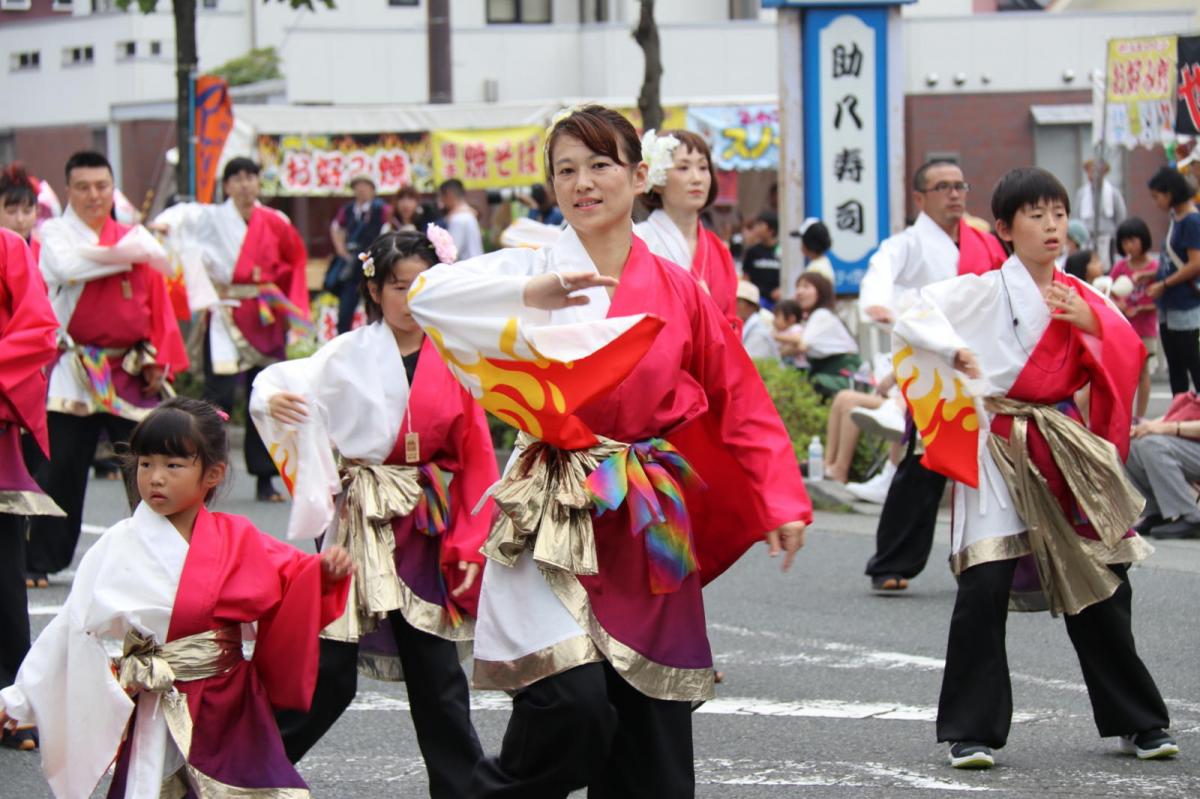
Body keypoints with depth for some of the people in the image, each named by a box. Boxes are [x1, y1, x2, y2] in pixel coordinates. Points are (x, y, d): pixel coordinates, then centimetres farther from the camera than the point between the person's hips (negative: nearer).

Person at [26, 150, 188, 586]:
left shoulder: (135, 236, 10)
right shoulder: (55, 232, 1)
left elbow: (159, 305, 9)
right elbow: (69, 266, -22)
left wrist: (160, 361, -2)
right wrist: (125, 255, -14)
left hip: (132, 371, 3)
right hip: (74, 368, -3)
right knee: (61, 469, -3)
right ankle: (41, 559, 4)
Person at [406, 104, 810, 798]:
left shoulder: (677, 291, 7)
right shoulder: (534, 271, -1)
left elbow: (740, 402, 12)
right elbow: (430, 295, -19)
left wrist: (782, 501, 6)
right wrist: (534, 293, -31)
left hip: (648, 527, 3)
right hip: (555, 522, -3)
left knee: (651, 729, 5)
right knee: (572, 704, -20)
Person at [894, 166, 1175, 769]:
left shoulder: (1078, 296, 12)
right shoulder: (986, 290, -4)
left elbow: (1127, 361, 8)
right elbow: (912, 321, -11)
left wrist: (1091, 324, -8)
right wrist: (956, 351, -26)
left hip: (1063, 448, 5)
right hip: (997, 448, -5)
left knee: (1104, 583, 7)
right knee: (985, 585, -12)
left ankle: (1138, 722, 19)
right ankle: (971, 731, -2)